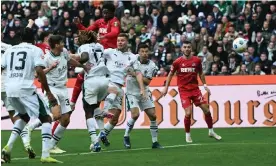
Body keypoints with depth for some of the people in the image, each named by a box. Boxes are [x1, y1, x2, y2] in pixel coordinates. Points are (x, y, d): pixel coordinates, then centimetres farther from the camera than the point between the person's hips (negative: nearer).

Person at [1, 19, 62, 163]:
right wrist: (48, 93, -8)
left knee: (24, 116, 30)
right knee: (46, 118, 4)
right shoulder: (36, 50, 4)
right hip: (25, 88, -5)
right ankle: (45, 155, -9)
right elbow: (39, 71, -10)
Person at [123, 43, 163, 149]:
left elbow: (147, 82, -16)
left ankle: (155, 142, 9)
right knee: (135, 114, -21)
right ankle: (126, 137, 0)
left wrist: (136, 75, -24)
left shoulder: (151, 66, -7)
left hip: (144, 93, 2)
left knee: (153, 116, -3)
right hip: (132, 92, -2)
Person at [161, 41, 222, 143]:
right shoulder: (178, 62, -4)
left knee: (206, 110, 0)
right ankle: (187, 135, 6)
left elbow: (200, 73, 16)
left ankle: (211, 131, 19)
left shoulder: (197, 60, 1)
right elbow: (170, 74, 7)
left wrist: (205, 85, 11)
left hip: (195, 88, 3)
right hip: (183, 90, -3)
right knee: (188, 113, -14)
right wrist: (166, 87, 4)